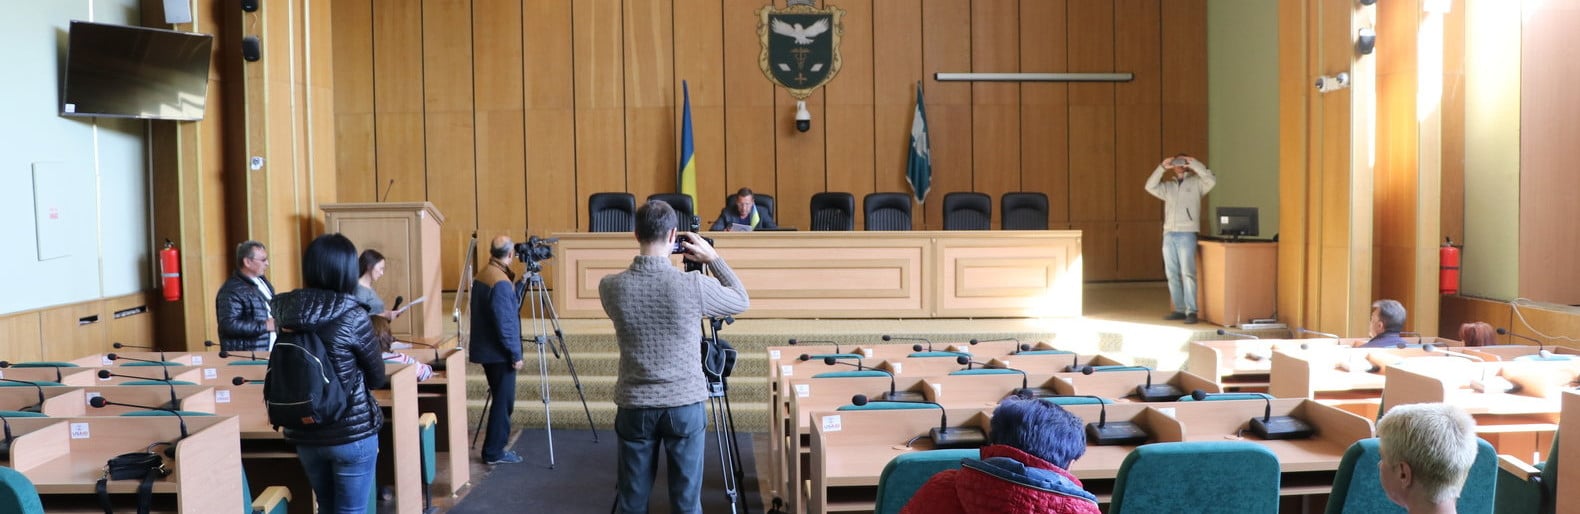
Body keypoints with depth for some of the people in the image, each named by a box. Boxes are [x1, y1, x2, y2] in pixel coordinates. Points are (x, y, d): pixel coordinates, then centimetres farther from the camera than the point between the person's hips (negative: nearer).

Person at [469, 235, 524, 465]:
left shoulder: (481, 276, 9)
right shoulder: (501, 282, -21)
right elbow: (505, 324, -22)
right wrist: (515, 354, -16)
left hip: (486, 349, 9)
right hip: (499, 353, -9)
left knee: (501, 400, 16)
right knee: (503, 401, -1)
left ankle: (495, 448, 22)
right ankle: (493, 453, 4)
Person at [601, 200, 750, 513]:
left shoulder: (610, 287, -8)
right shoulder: (693, 285, -14)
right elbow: (743, 302, 4)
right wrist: (713, 258, 6)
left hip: (634, 406, 2)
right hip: (685, 404, -2)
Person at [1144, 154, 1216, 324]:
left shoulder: (1196, 183, 7)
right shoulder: (1168, 186, 18)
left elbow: (1212, 181, -10)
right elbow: (1150, 187, 6)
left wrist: (1195, 164, -9)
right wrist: (1162, 168, -1)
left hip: (1187, 234, -5)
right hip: (1168, 234, 5)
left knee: (1187, 273, -11)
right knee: (1172, 275, 5)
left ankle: (1191, 311, -12)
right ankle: (1179, 310, 10)